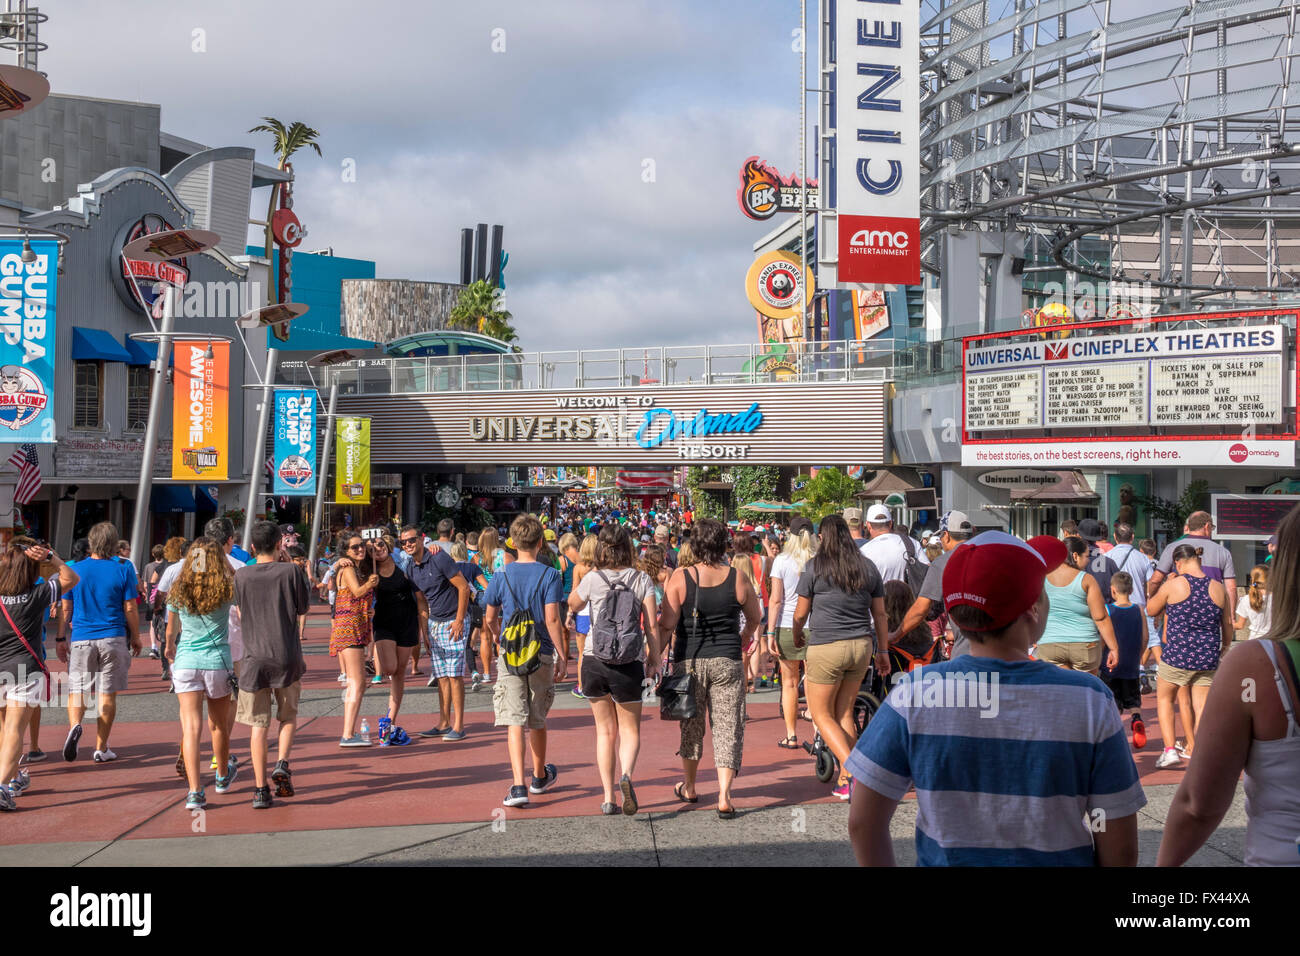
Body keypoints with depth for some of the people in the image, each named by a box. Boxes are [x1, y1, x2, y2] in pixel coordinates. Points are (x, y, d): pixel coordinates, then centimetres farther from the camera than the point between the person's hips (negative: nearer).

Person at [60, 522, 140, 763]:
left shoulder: (74, 570, 0)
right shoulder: (123, 571, -4)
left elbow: (65, 609, 3)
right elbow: (131, 609, -2)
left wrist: (61, 639, 12)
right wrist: (135, 637, 10)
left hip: (81, 639, 1)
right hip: (113, 639, -1)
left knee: (76, 690, 9)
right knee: (108, 694, 6)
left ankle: (75, 724, -21)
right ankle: (101, 749, 10)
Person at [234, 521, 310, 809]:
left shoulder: (241, 575, 2)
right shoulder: (290, 571, -4)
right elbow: (302, 612, 3)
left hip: (254, 656, 1)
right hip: (287, 656, -1)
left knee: (258, 724, 5)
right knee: (288, 716, 17)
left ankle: (260, 789, 2)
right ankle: (282, 763, -4)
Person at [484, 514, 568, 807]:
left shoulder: (501, 576, -1)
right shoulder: (549, 575, -8)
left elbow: (490, 618, 7)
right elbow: (551, 619, -13)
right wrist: (562, 655, -6)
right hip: (541, 653, 0)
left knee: (514, 721, -4)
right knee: (538, 721, 16)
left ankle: (518, 786, -16)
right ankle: (540, 777, 35)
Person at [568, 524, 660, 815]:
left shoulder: (593, 579, -5)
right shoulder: (642, 580, -4)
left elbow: (572, 606, 14)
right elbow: (652, 625, -5)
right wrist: (654, 658, 6)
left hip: (595, 661, 1)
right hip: (629, 664, 0)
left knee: (605, 730, 14)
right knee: (630, 730, 13)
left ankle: (609, 798, 10)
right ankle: (626, 775, -16)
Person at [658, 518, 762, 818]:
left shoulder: (680, 578, -9)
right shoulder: (737, 579, -3)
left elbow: (667, 624, -12)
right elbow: (755, 618, 11)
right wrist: (743, 639, 30)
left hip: (689, 661, 0)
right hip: (728, 662, 0)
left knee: (691, 726, 17)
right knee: (728, 727, 3)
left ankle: (689, 787, 32)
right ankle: (724, 797, -5)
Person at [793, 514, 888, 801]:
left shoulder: (815, 567, -5)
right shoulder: (868, 567, 7)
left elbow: (800, 614, 1)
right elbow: (880, 614, 11)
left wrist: (797, 637, 21)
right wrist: (883, 651, 20)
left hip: (826, 647, -5)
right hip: (862, 646, 5)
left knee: (821, 714, 6)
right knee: (844, 713, 15)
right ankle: (845, 782, 15)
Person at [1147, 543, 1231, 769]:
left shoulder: (1173, 584, -8)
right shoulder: (1218, 588, 3)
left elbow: (1151, 609, 8)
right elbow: (1227, 625, 14)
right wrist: (1224, 647, 32)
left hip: (1177, 654, -3)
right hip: (1208, 657, 3)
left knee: (1164, 699, 17)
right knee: (1201, 707, 9)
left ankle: (1169, 750, 7)